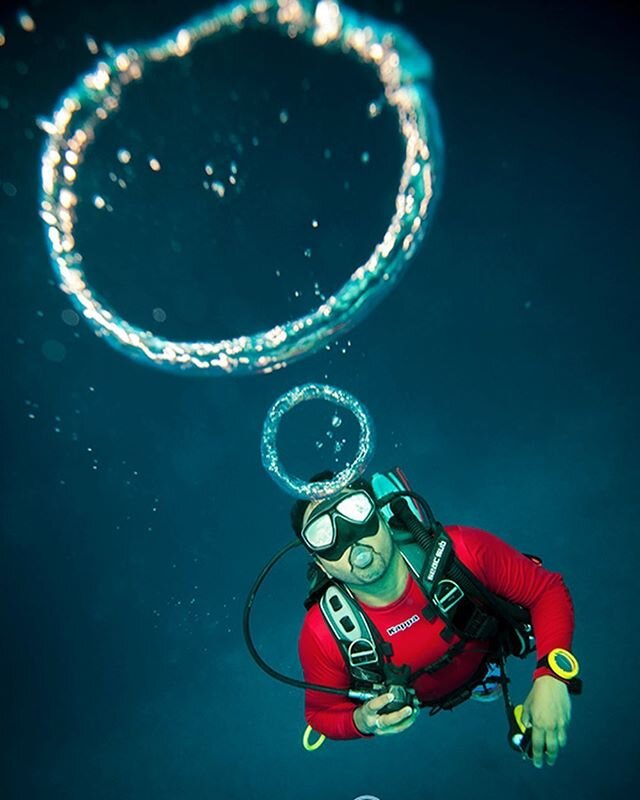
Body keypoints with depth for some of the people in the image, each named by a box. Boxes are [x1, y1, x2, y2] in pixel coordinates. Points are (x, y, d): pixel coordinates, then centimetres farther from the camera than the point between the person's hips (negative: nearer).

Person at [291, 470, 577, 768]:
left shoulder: (460, 551, -42)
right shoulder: (323, 634, -39)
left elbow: (548, 590, -28)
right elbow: (323, 713, -19)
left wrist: (550, 677, -42)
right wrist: (361, 722, -41)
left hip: (486, 651, 0)